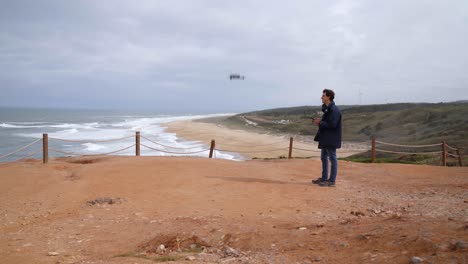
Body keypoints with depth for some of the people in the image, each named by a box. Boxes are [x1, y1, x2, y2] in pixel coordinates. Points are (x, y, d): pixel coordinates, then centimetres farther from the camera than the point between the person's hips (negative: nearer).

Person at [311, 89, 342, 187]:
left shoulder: (334, 110, -17)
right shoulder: (327, 109, 14)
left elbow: (332, 124, -23)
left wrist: (320, 122, -14)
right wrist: (319, 121, 4)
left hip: (331, 139, -10)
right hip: (325, 138, 10)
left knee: (332, 158, -2)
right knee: (324, 158, 15)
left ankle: (332, 181, 4)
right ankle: (324, 178, 25)